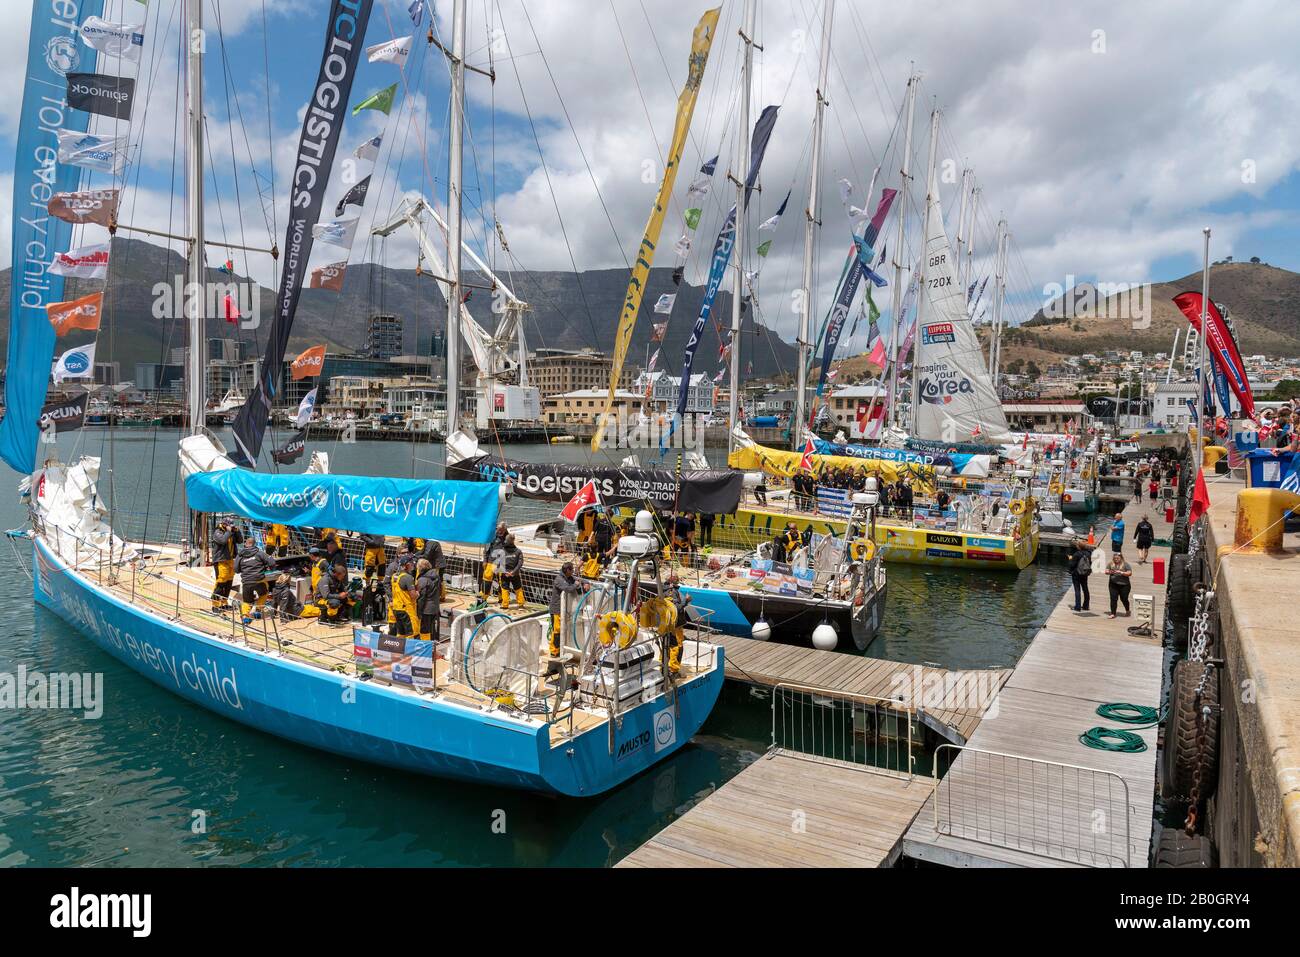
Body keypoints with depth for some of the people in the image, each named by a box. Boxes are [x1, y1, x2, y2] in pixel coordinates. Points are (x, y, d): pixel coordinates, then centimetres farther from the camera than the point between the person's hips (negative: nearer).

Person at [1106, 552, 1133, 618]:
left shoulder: (1125, 564, -2)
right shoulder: (1111, 564, 5)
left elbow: (1130, 573, -9)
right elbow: (1106, 572, 3)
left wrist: (1121, 572, -20)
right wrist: (1109, 572, -19)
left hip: (1124, 585, -2)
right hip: (1113, 585, 2)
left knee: (1124, 598, 5)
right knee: (1113, 598, -3)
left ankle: (1128, 611, 31)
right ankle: (1112, 613, -1)